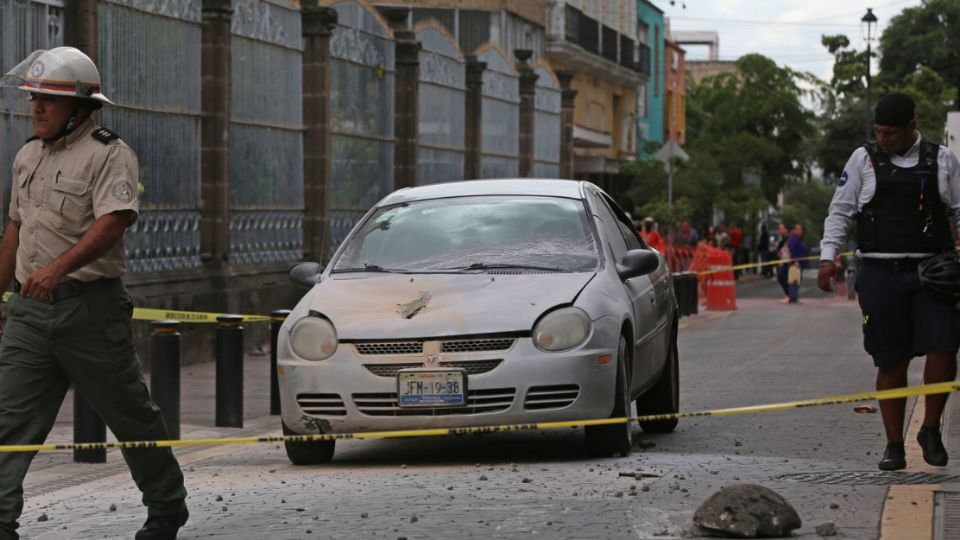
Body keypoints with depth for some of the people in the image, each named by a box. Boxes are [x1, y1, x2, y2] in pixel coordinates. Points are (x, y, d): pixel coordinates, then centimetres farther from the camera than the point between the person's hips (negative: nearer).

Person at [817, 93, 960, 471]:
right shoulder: (863, 160, 7)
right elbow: (839, 211, 10)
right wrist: (827, 257, -1)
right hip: (880, 276, 0)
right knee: (891, 362, 2)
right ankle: (894, 444, 12)